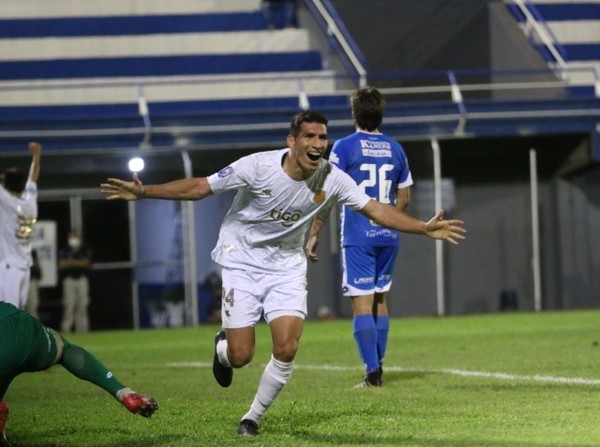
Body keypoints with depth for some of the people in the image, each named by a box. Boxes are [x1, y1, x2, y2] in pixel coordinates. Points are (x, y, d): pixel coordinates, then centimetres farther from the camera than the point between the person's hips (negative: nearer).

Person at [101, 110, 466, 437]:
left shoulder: (332, 179, -14)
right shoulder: (258, 167, -23)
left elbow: (376, 209, -7)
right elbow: (199, 187, -18)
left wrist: (424, 228, -18)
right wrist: (143, 192, -24)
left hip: (286, 267, 3)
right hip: (243, 262, -3)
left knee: (286, 350, -13)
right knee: (241, 356, -7)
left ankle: (253, 418, 12)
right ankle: (223, 348, 34)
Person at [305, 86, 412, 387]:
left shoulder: (344, 147, -7)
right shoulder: (395, 149, 8)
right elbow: (404, 198, 15)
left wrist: (314, 234, -3)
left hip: (357, 237, -5)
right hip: (388, 237, 5)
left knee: (362, 302, -5)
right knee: (380, 299, 16)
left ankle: (373, 372, -11)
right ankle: (378, 366, 19)